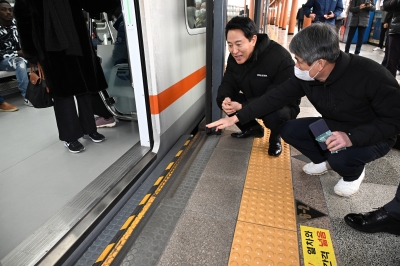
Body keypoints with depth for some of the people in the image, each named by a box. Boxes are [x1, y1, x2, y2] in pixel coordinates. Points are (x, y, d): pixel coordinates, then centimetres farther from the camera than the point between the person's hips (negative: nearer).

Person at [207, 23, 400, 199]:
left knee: (340, 157, -35)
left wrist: (352, 137, -41)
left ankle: (354, 174, 5)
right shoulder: (305, 77, -16)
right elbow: (275, 97, -13)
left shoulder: (371, 75, -31)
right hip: (332, 127, 6)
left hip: (373, 136, -5)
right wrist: (236, 117, -17)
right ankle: (324, 160, 15)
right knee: (288, 130, -10)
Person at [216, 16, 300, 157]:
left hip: (281, 106, -6)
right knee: (221, 99, -11)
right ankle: (253, 128, 12)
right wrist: (226, 98, -33)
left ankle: (275, 138, 1)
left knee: (275, 116, -40)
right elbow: (228, 83, -8)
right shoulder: (234, 57, -9)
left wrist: (242, 107, -43)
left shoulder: (281, 59, -31)